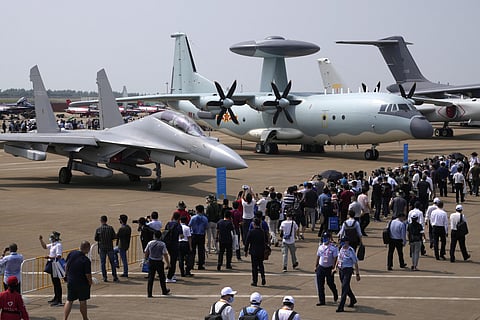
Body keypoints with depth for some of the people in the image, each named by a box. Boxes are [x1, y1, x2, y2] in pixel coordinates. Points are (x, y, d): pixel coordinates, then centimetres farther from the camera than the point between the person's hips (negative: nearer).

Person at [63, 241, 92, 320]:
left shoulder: (71, 253, -5)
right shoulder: (86, 260, -20)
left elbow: (66, 265, 7)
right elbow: (88, 275, -17)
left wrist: (66, 275, 20)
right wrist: (90, 283, 1)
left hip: (70, 282, 4)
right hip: (82, 283, -4)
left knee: (69, 301, 10)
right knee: (83, 301, 10)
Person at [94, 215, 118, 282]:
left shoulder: (98, 229, -7)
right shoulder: (110, 228, -7)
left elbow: (96, 239, -3)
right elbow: (114, 237, -5)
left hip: (102, 248, 0)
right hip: (110, 247, 1)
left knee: (103, 263, 8)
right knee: (112, 262, 11)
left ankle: (105, 277, 5)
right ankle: (115, 277, 11)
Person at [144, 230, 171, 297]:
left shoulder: (150, 243, -3)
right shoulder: (162, 244, -12)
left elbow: (146, 252, 7)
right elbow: (165, 254, -14)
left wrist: (146, 259, 25)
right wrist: (168, 263, -8)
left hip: (151, 261, 2)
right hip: (159, 262, -2)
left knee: (150, 277, 4)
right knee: (162, 277, 15)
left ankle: (149, 293, 0)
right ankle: (164, 291, 32)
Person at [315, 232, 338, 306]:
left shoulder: (333, 247, -11)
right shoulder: (321, 246, 4)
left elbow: (335, 258, -11)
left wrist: (333, 268, -16)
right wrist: (316, 267, 13)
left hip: (329, 268, -4)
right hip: (321, 267, 4)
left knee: (330, 283, 7)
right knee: (320, 285, 1)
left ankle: (335, 295, 38)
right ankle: (321, 300, 7)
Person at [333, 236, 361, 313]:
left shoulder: (350, 251, -15)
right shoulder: (341, 249, 6)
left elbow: (355, 263, -11)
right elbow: (338, 259, 21)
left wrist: (357, 274, -10)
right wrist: (335, 267, 10)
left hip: (348, 270, -7)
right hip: (340, 270, 7)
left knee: (344, 288, -9)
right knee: (346, 287, 19)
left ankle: (341, 307, -10)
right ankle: (353, 300, 41)